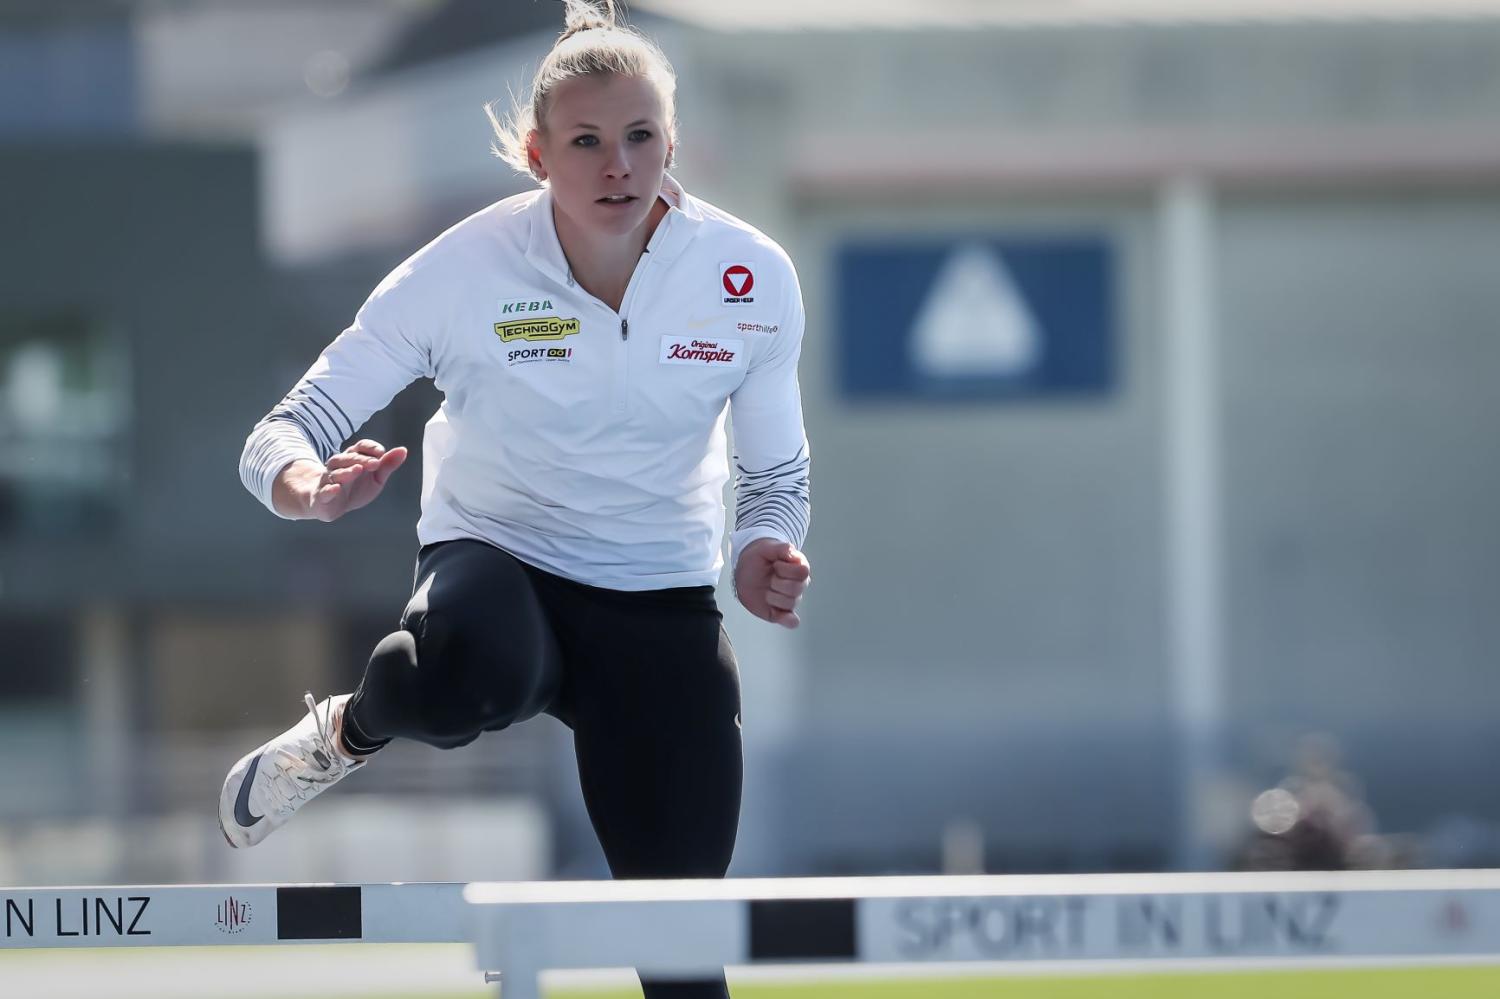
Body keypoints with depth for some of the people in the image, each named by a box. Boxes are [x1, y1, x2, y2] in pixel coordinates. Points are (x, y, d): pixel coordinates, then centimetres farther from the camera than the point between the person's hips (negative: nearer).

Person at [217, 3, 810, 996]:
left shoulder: (753, 278, -12)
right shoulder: (464, 272, -17)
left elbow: (776, 476, 3)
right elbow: (284, 433, -13)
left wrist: (763, 556, -20)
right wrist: (314, 488, -38)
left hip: (660, 605, 2)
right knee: (471, 675, -40)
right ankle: (347, 733, -4)